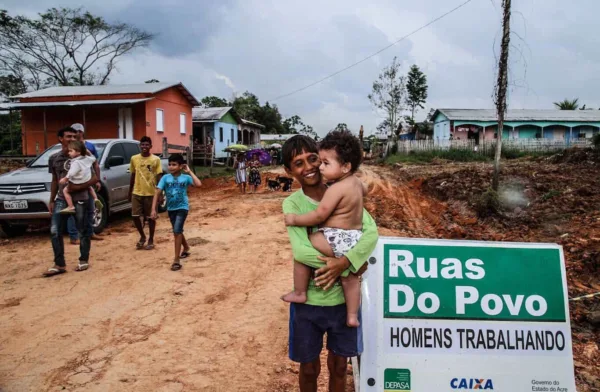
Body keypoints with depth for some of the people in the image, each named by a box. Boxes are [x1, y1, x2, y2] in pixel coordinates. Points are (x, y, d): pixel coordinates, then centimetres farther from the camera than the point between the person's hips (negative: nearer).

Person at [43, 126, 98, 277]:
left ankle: (84, 261, 20)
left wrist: (78, 187, -20)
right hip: (61, 199, 4)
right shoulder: (54, 159, 7)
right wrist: (51, 200, 11)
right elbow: (54, 181, 14)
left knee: (83, 232, 5)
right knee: (55, 231, -1)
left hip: (80, 200, -4)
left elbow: (95, 178, -9)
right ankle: (59, 264, 8)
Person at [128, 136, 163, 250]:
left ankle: (151, 240, 20)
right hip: (137, 193, 3)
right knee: (135, 216, 2)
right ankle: (142, 237, 25)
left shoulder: (156, 159, -5)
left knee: (151, 217, 5)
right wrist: (130, 192, 12)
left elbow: (159, 177, -4)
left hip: (151, 193, -3)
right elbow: (133, 176, 11)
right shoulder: (134, 159, 4)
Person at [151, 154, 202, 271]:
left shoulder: (185, 177, -10)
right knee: (177, 232, 19)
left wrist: (189, 172, -18)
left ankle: (177, 260, -12)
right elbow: (157, 193, -7)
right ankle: (186, 248, 48)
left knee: (177, 231, -18)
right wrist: (153, 209, -14)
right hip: (171, 209, 4)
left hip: (182, 207, -4)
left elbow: (198, 184, -26)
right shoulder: (165, 178, -5)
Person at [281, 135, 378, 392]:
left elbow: (371, 232, -15)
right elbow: (300, 251, -23)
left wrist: (344, 262, -31)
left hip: (344, 298, 2)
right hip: (309, 301, -1)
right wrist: (353, 267, -21)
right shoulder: (292, 203, -10)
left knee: (338, 366, 20)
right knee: (309, 369, 17)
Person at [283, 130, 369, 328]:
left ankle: (299, 293, 13)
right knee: (350, 278, 19)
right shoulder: (356, 182, 6)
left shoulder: (336, 189, -21)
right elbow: (364, 191, 32)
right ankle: (352, 316, 27)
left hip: (336, 239, -9)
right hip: (355, 240, 9)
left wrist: (294, 219, -10)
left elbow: (318, 216, -21)